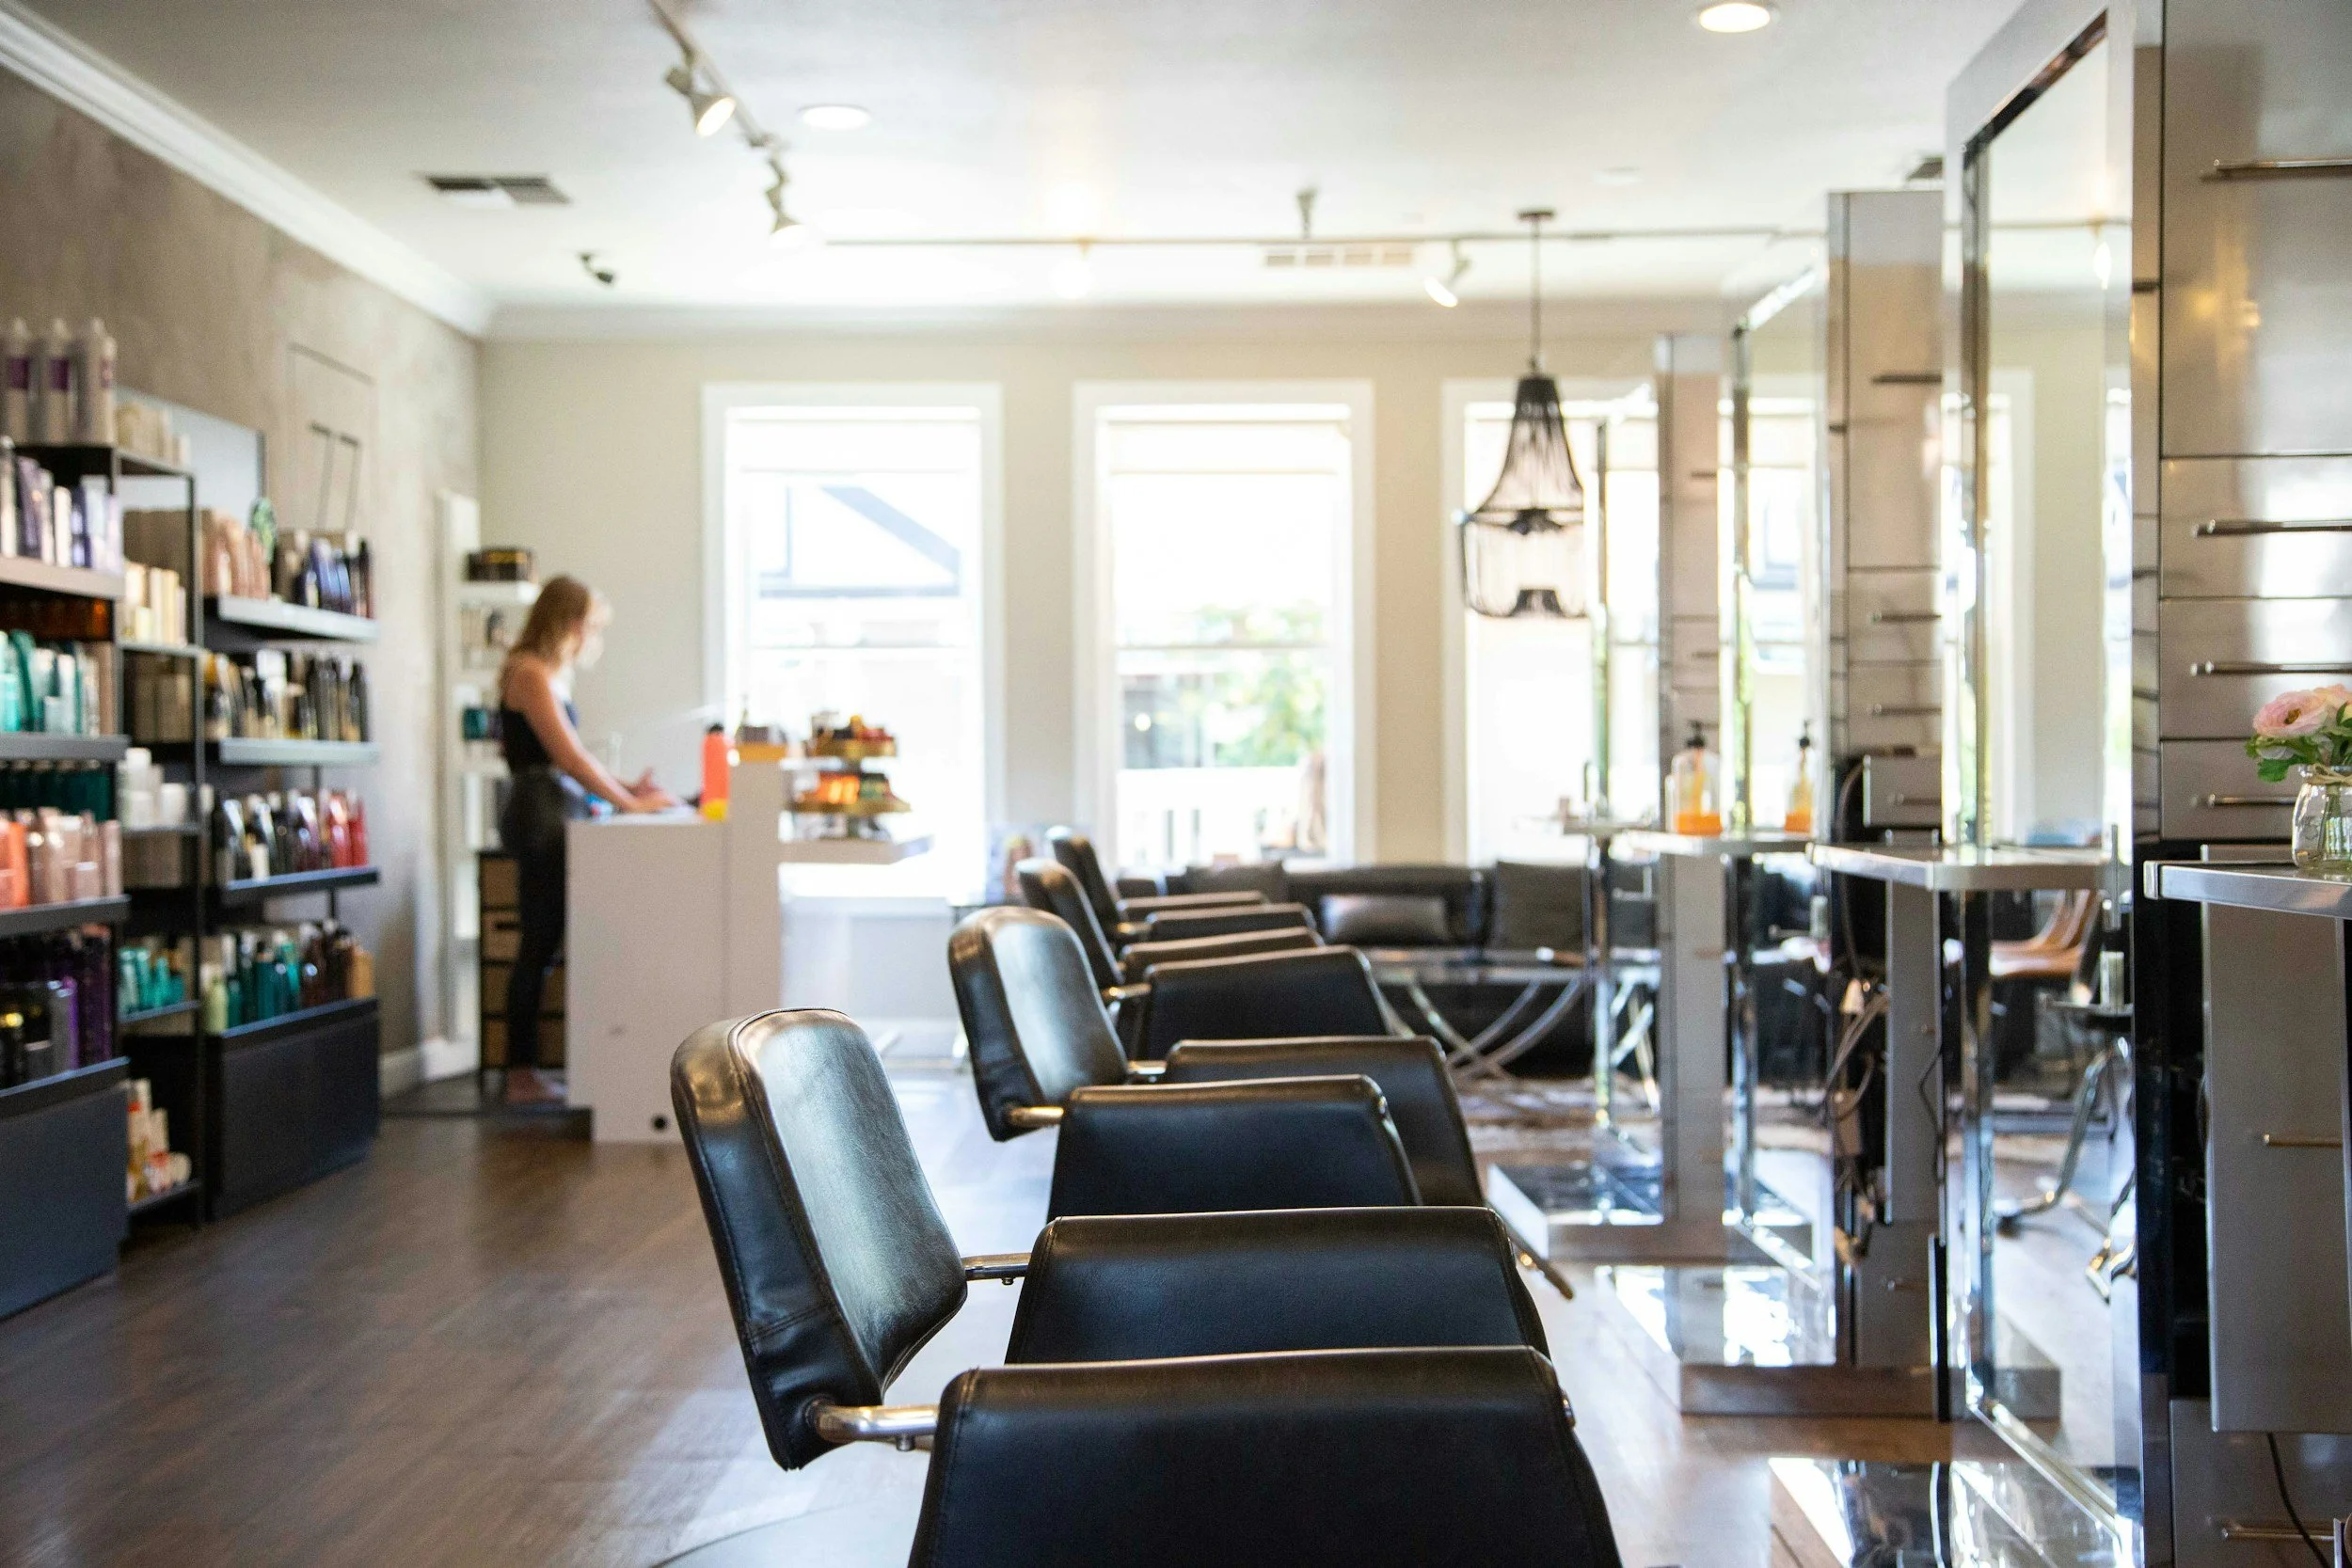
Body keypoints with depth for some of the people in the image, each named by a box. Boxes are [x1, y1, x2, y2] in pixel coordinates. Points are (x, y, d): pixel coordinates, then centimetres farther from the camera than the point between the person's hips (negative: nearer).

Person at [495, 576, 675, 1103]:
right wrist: (630, 803, -11)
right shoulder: (530, 673, -9)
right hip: (540, 817, -10)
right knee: (541, 946, -8)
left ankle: (521, 1075, 11)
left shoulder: (550, 676, 20)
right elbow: (568, 756, -15)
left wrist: (625, 787, 10)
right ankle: (522, 1074, -4)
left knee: (540, 947, 8)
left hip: (554, 820, 10)